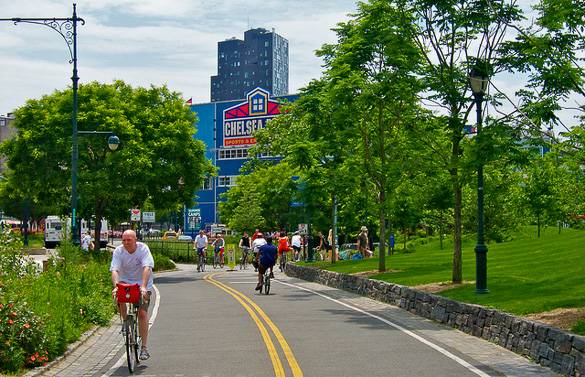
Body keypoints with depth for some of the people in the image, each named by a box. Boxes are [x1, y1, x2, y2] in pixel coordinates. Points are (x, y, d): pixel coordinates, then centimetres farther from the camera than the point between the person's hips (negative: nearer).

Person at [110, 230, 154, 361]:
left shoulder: (143, 249, -17)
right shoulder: (118, 251, -12)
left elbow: (147, 268, -28)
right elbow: (114, 270, -21)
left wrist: (143, 287, -41)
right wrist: (116, 286, -39)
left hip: (142, 284, -2)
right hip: (125, 282, 2)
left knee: (142, 313, -13)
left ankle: (144, 347, -7)